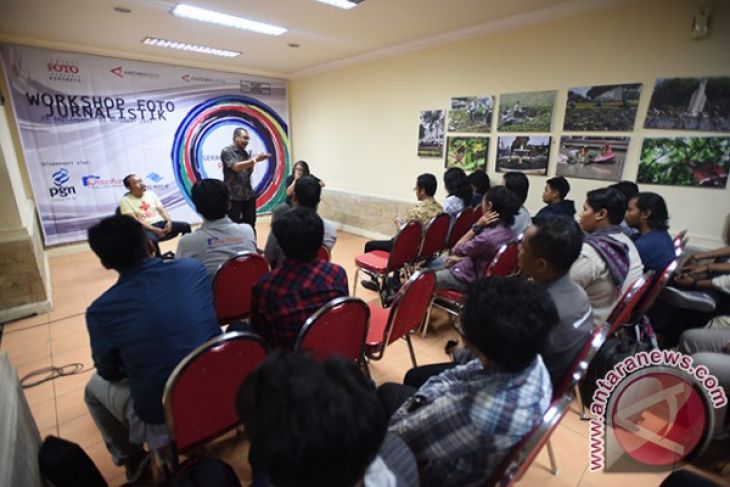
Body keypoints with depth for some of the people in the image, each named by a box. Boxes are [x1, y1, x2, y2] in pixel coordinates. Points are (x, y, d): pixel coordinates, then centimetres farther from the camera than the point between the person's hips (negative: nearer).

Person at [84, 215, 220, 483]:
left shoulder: (100, 311, -17)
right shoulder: (194, 268, -11)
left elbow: (110, 372, 1)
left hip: (164, 419, -2)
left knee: (95, 386, 24)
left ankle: (132, 459, 37)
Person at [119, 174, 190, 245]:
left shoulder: (150, 193, 14)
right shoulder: (125, 200, -1)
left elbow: (162, 210, 11)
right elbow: (134, 221, -11)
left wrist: (169, 221, -10)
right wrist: (154, 229, -21)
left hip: (160, 223, 5)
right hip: (145, 228, -5)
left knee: (185, 226, -18)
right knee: (151, 240, -39)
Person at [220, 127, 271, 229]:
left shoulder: (245, 153, 13)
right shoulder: (227, 151, -5)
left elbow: (249, 172, 14)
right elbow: (236, 167, -19)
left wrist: (253, 162, -5)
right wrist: (255, 160, -23)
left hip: (248, 195, 6)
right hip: (233, 195, -6)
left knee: (250, 225, 10)